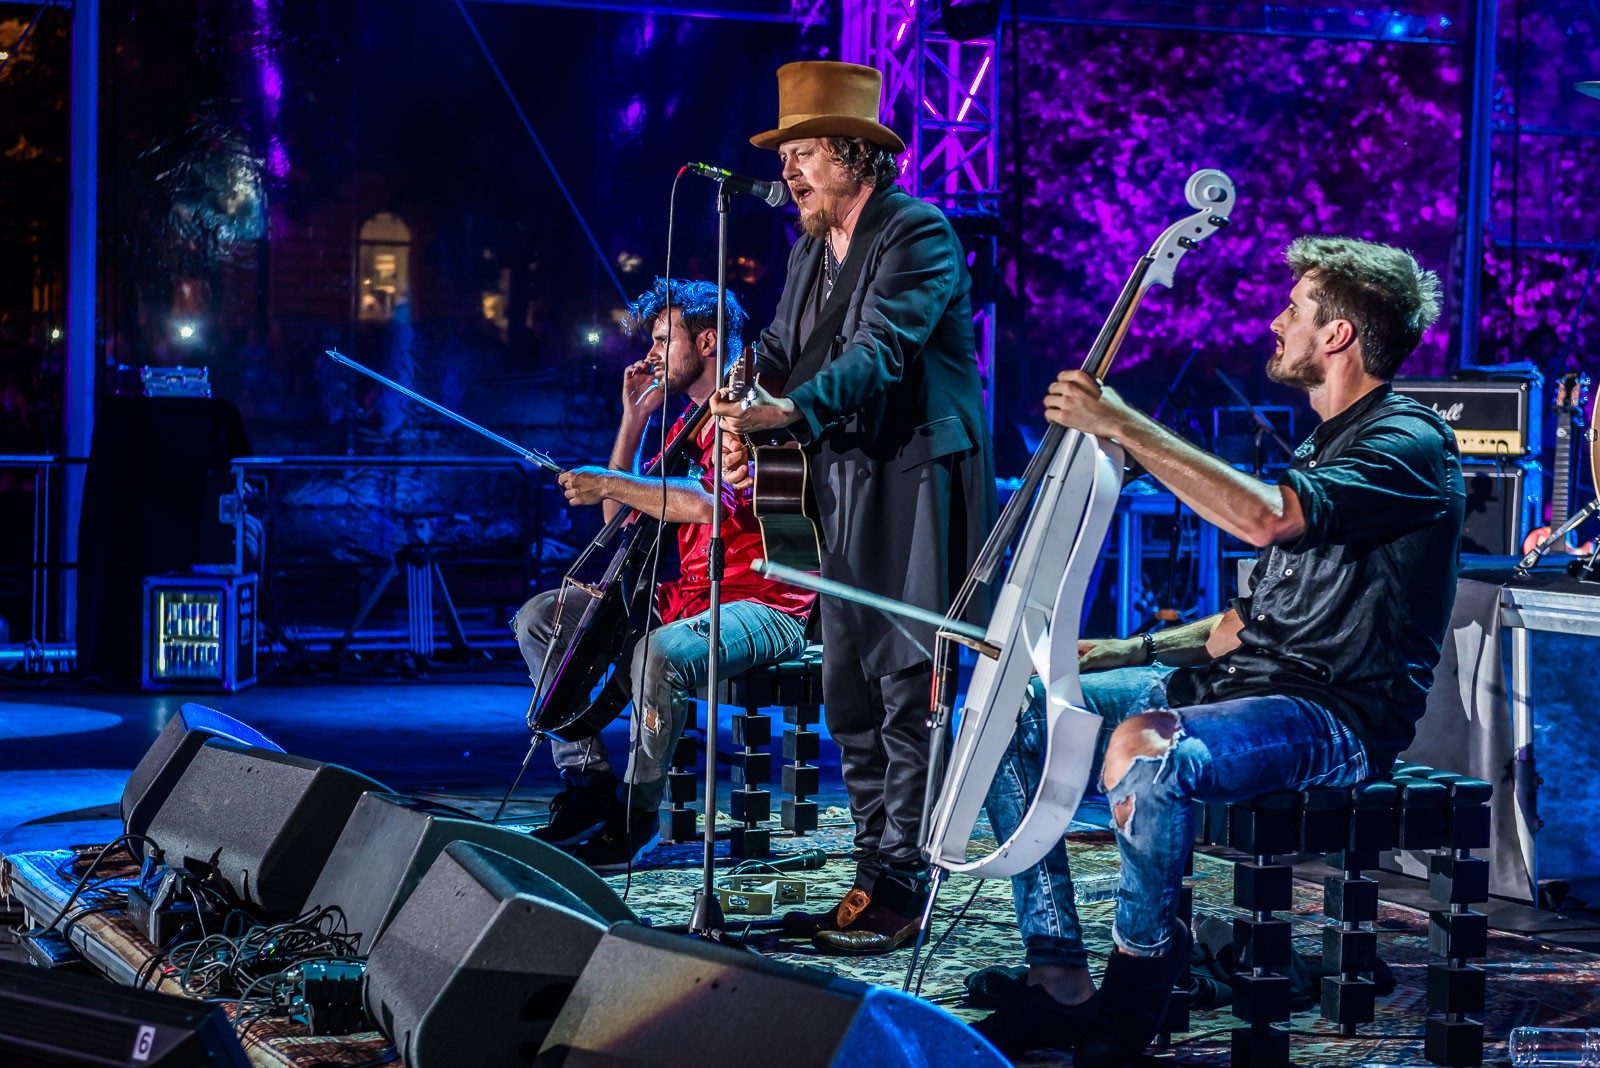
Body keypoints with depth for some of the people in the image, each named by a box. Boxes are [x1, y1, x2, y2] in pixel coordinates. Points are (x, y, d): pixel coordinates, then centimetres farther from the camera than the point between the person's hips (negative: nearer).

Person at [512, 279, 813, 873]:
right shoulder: (686, 424, 18)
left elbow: (708, 502, -29)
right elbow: (622, 518, 18)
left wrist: (612, 484, -20)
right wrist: (634, 419, 12)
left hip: (763, 607, -10)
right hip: (689, 595, 10)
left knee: (660, 652, -40)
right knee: (539, 618, 1)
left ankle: (636, 815, -22)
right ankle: (590, 784, -3)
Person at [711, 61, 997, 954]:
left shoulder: (919, 234, -10)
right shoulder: (811, 249, 17)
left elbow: (882, 351, -22)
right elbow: (781, 351, 14)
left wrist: (790, 410, -35)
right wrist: (742, 426, -6)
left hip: (917, 477, -9)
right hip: (845, 484, 9)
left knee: (908, 682, -8)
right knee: (848, 687, 10)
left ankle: (900, 889, -5)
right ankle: (874, 871, 18)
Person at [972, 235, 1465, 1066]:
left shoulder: (1408, 444, -11)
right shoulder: (1325, 445, 21)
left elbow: (1265, 517, -31)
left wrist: (1123, 427, -26)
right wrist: (1137, 650, 12)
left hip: (1334, 715, -10)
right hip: (1241, 682, 10)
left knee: (1143, 749, -38)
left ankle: (1140, 968, -15)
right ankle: (1060, 981, -3)